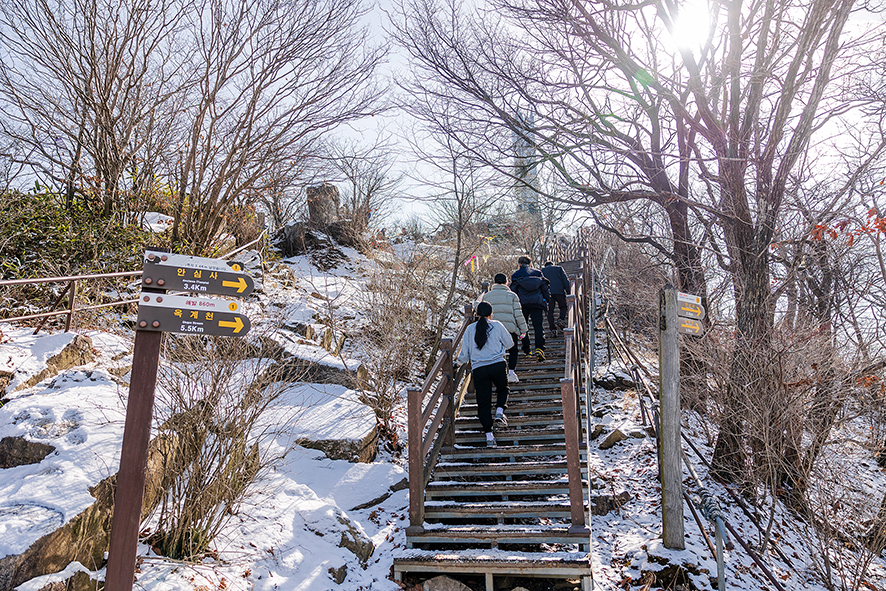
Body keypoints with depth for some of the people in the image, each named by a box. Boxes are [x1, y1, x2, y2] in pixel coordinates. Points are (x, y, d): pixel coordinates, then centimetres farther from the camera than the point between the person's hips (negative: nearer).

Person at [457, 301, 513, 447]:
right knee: (502, 389, 27)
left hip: (478, 369, 1)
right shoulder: (497, 325, 3)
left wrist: (460, 362, 29)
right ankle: (499, 412, 3)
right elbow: (509, 343, 10)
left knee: (483, 402, 7)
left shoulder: (470, 329, 7)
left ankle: (489, 435, 3)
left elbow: (465, 353, 8)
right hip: (498, 365, -1)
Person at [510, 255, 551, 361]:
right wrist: (548, 300, 20)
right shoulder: (538, 272, 13)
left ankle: (526, 349, 15)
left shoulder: (516, 274, 8)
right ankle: (539, 348, -22)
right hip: (537, 302, 1)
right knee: (538, 325, -3)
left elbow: (513, 291, 5)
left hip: (523, 303, -1)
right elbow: (545, 287, 12)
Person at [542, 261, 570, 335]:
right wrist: (568, 292, 5)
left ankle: (552, 329, -4)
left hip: (548, 293, 1)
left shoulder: (542, 270, 21)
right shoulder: (559, 268, 18)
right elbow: (565, 280, 6)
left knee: (550, 311, 4)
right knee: (563, 307, 16)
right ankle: (561, 320, -11)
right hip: (559, 291, -1)